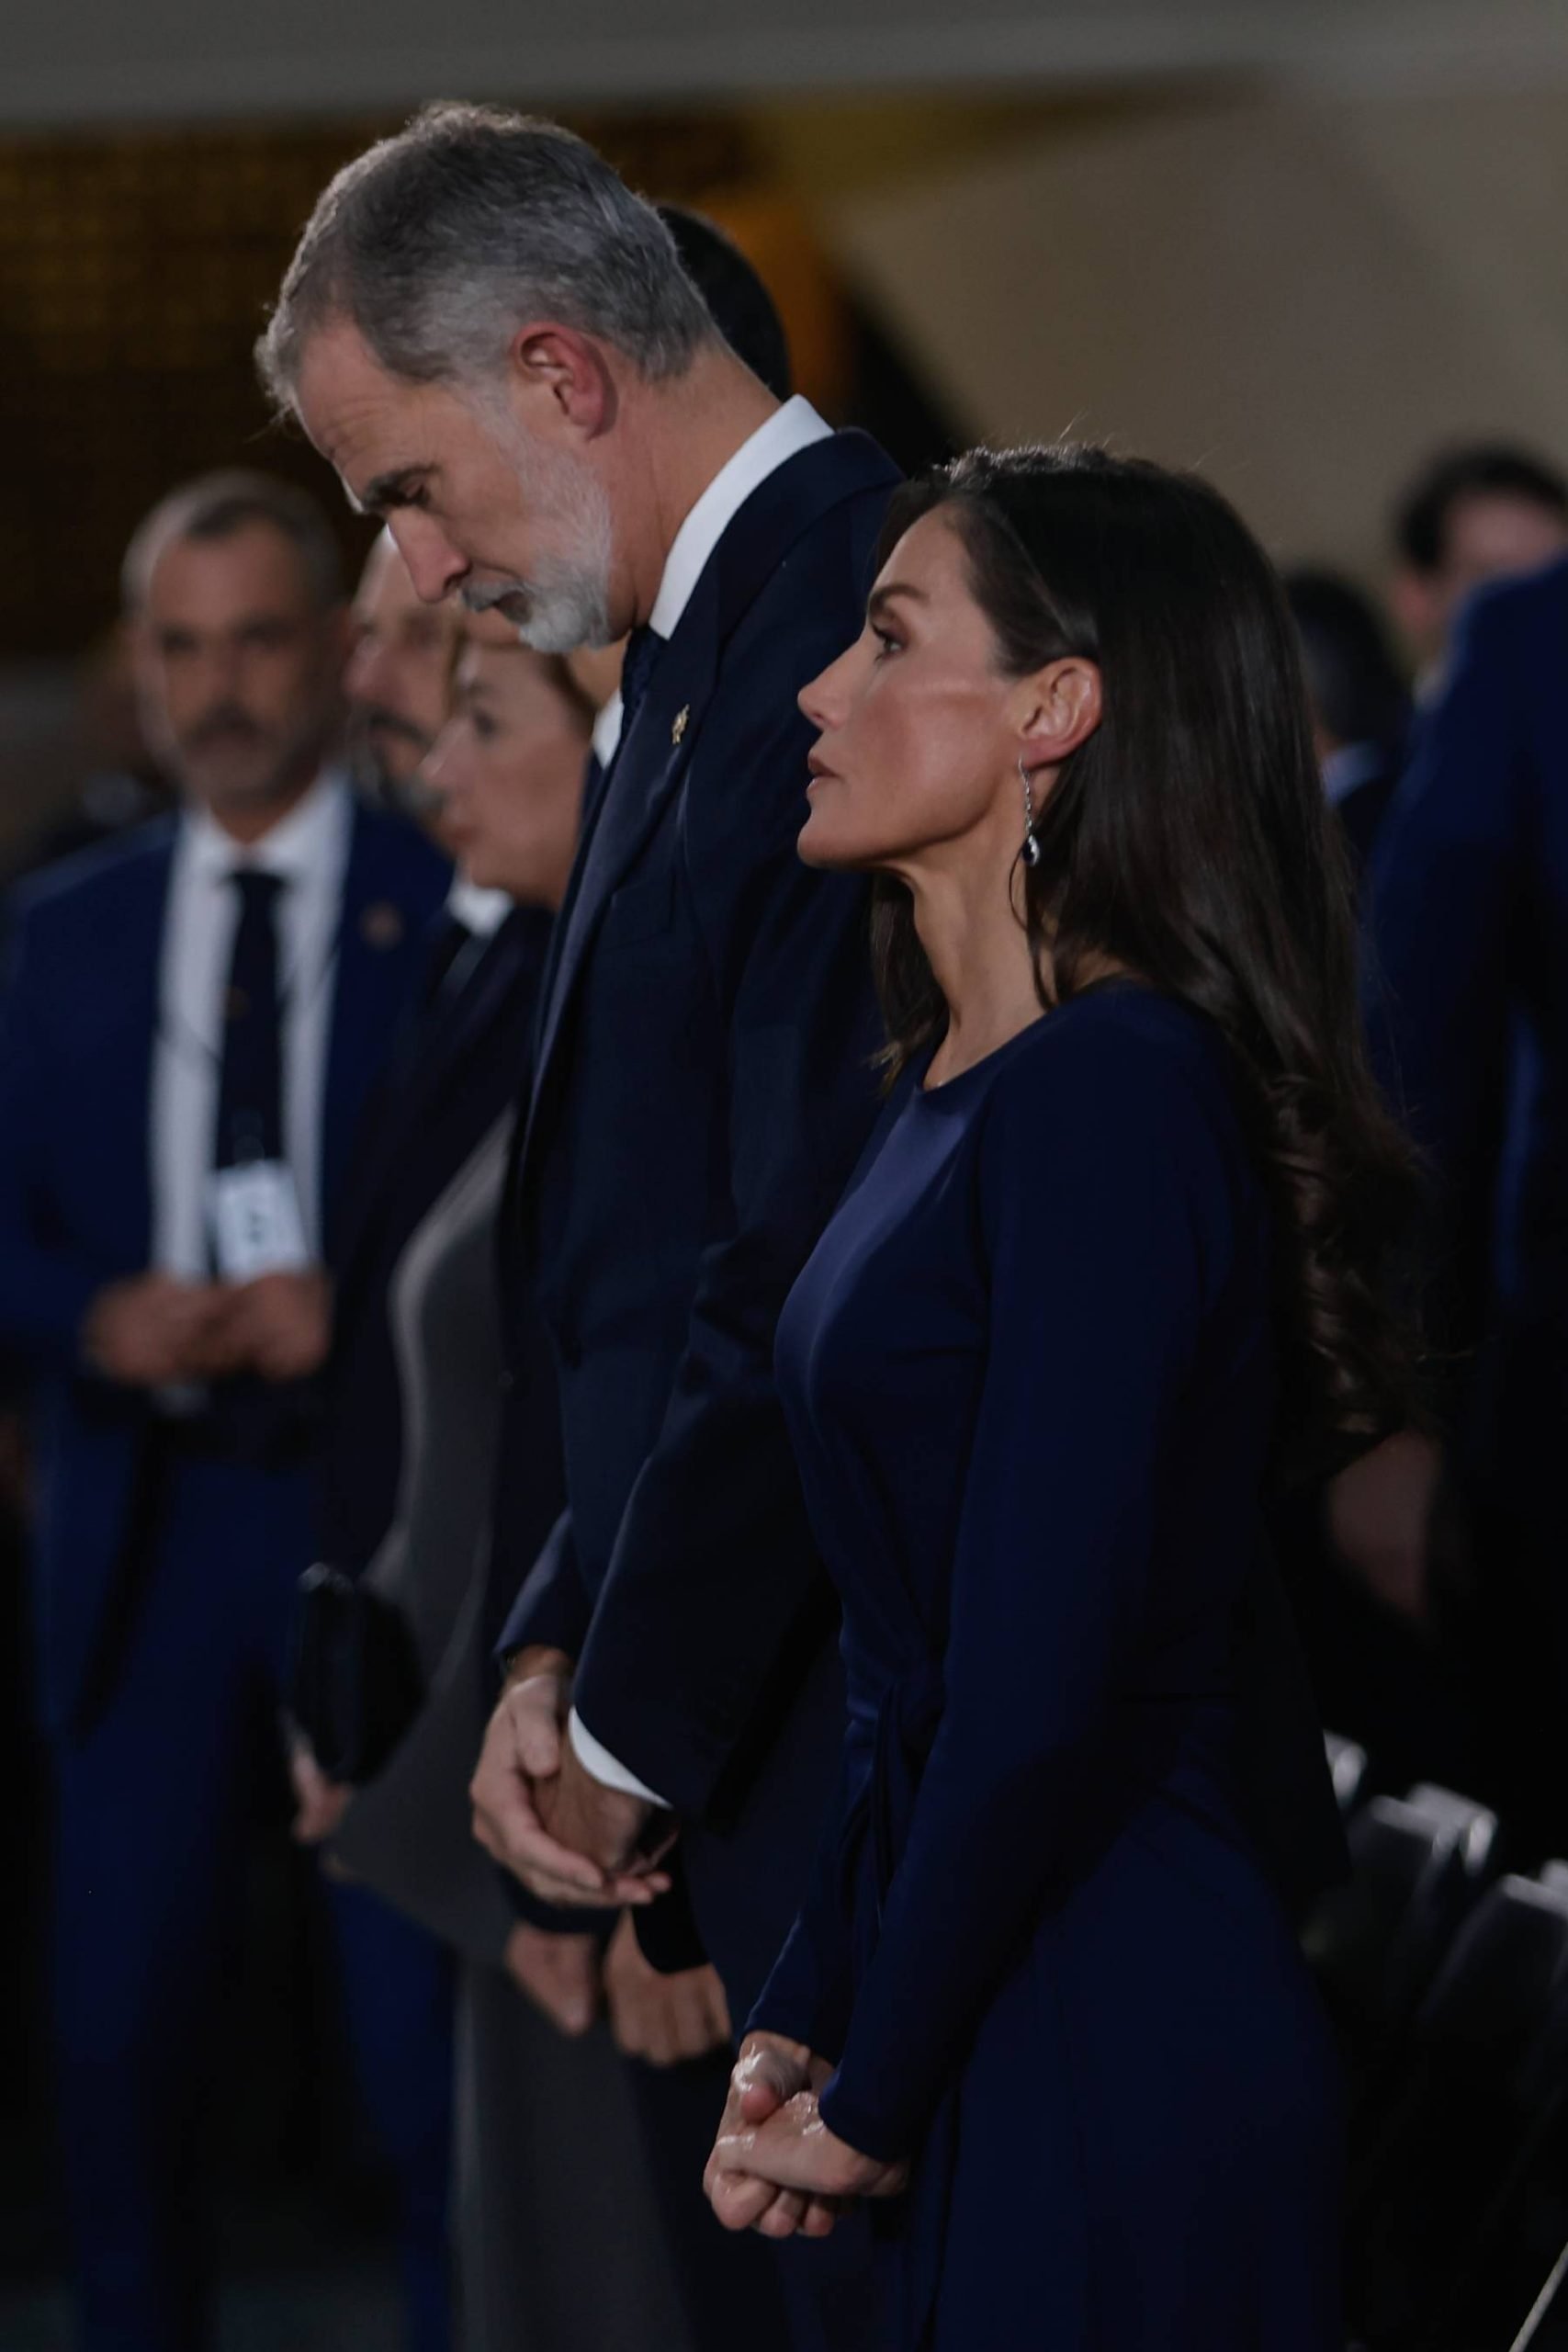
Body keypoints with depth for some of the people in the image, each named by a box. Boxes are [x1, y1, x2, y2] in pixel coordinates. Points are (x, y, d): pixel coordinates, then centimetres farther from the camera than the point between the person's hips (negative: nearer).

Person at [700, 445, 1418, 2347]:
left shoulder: (1120, 1093, -17)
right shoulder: (951, 1080, 12)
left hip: (1113, 2044, -9)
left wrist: (868, 2105, -11)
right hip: (989, 2046, 9)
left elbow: (1043, 1686, -20)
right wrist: (797, 2027, 7)